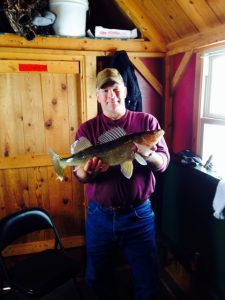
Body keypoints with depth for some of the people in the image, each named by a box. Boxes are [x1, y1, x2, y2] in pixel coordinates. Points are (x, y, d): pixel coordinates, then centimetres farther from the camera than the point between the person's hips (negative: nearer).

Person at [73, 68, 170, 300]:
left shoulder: (146, 121, -3)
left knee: (147, 280, 14)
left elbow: (163, 163, -8)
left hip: (139, 213, -1)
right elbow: (79, 175, -6)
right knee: (97, 278, 21)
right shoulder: (87, 129, -2)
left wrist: (148, 155, -30)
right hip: (99, 215, 2)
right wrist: (87, 171, -30)